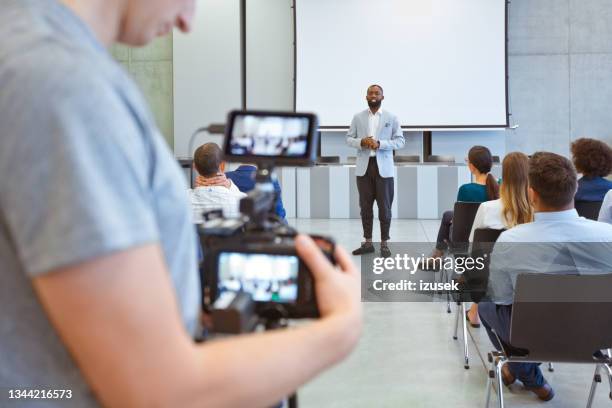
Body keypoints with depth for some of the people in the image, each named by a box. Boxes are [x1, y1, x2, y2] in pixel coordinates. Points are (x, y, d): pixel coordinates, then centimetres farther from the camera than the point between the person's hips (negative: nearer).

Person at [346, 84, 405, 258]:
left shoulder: (391, 118, 3)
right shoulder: (358, 117, 8)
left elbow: (400, 141, 0)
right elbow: (349, 138, 9)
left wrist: (380, 144, -15)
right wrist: (362, 142, -12)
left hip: (383, 168, -2)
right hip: (364, 167, 2)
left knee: (384, 207, 0)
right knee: (365, 206, 6)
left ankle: (384, 243, 9)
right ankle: (367, 242, 15)